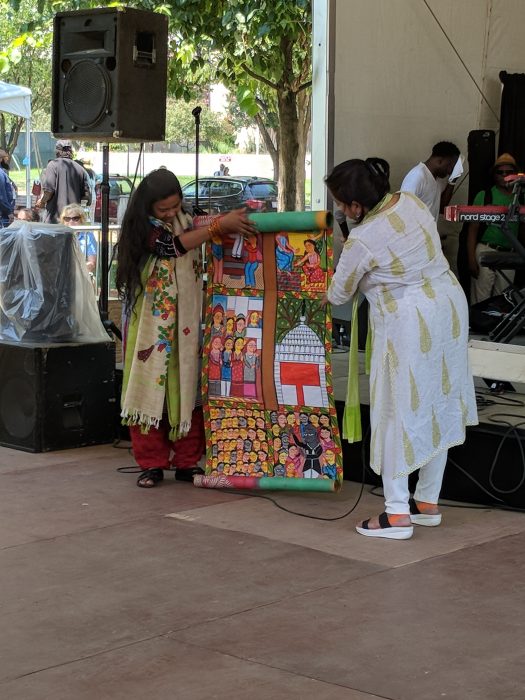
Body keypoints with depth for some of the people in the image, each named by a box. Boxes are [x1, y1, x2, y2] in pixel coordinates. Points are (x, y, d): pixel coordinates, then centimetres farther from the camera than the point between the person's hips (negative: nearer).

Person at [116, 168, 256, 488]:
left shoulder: (188, 221, 7)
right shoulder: (141, 228, -9)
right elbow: (172, 245, -24)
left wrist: (234, 218, -11)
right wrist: (220, 225, -28)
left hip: (186, 324, 4)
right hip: (151, 325, -4)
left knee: (187, 388, 5)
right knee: (151, 387, -2)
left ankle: (187, 461, 14)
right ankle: (152, 464, 6)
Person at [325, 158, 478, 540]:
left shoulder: (362, 241, -18)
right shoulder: (411, 201, 0)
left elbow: (339, 295, -2)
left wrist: (328, 296, 21)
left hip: (409, 325, -8)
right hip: (449, 306, 8)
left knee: (400, 412, 1)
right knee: (439, 407, 13)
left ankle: (397, 513, 4)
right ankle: (428, 502, 25)